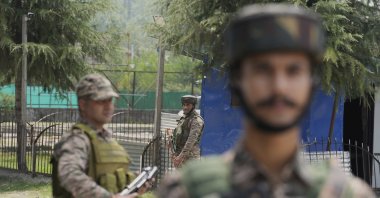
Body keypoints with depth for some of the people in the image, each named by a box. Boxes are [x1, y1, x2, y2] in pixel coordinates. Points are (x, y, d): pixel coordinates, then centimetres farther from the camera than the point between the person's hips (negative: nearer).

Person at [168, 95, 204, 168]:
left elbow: (191, 140, -20)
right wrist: (173, 154, 7)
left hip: (190, 157, -9)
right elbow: (175, 136, 19)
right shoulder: (183, 119, 17)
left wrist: (181, 156, -25)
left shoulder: (196, 120, -11)